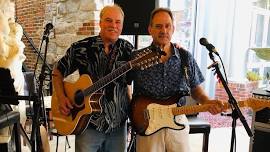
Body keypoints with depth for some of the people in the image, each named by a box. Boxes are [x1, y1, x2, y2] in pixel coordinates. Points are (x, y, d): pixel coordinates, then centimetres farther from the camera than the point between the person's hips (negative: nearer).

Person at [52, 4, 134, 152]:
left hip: (118, 124, 2)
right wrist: (61, 98, -8)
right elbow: (57, 72, 4)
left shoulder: (128, 50, -2)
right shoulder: (81, 48, -6)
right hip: (88, 123, -2)